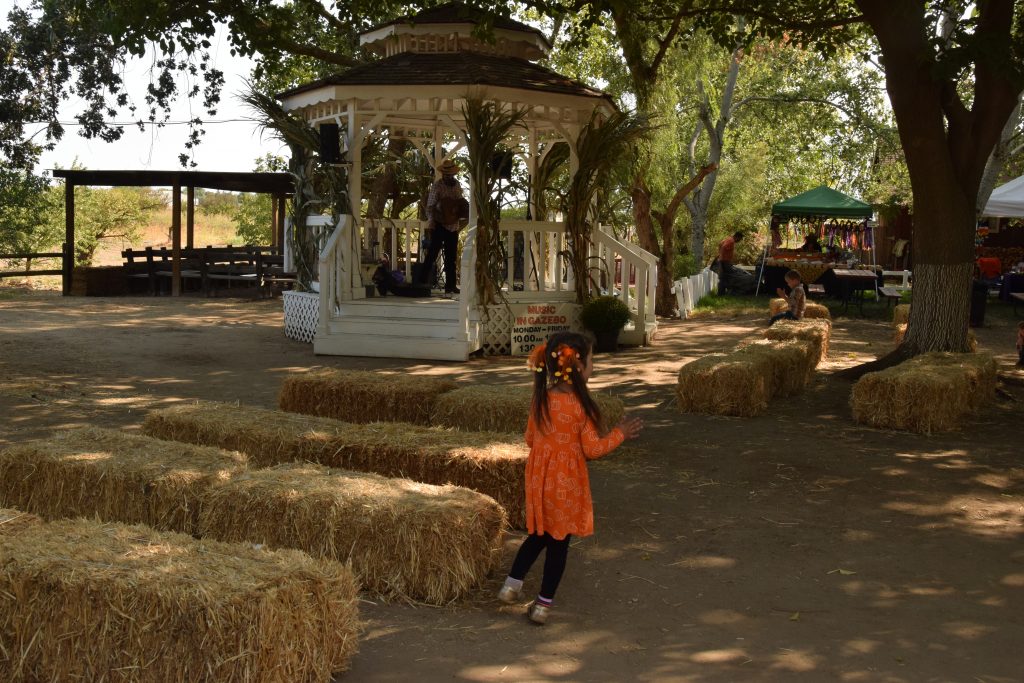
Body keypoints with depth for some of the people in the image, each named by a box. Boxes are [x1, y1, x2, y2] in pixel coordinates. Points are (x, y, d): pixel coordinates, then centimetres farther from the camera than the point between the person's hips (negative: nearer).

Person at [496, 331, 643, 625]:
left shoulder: (541, 398, -2)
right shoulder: (581, 405, -18)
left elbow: (531, 438, 7)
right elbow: (593, 449, -13)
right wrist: (620, 433, 1)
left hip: (539, 476, 5)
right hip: (566, 481, -5)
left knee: (539, 534, 23)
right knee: (559, 541, 8)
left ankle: (512, 584, 19)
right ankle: (543, 604, 14)